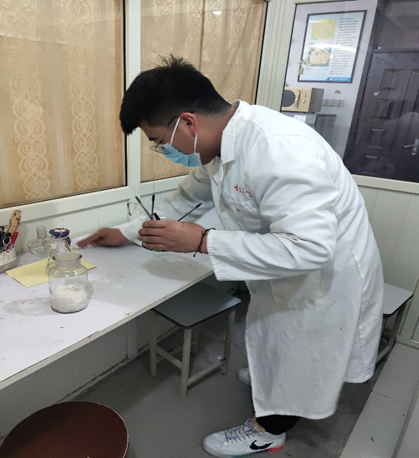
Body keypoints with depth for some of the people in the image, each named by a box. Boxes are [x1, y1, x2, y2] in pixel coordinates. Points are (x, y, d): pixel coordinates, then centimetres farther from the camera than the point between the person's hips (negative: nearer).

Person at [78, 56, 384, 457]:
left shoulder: (278, 152, -36)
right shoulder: (225, 140, -6)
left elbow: (308, 248, -38)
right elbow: (192, 194, 8)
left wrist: (201, 241, -34)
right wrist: (127, 232, 13)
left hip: (327, 272, -7)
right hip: (285, 263, 8)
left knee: (298, 358, 15)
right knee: (275, 339, 28)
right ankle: (267, 380, 57)